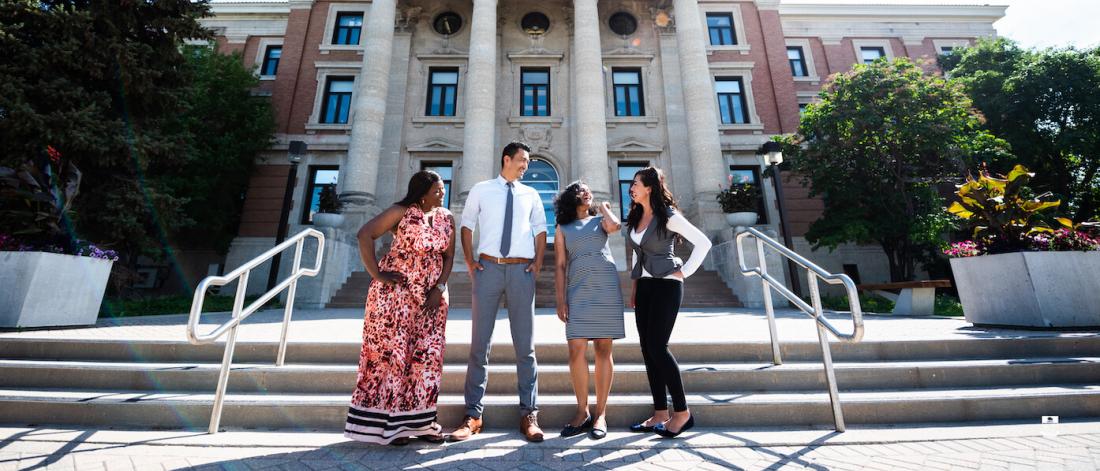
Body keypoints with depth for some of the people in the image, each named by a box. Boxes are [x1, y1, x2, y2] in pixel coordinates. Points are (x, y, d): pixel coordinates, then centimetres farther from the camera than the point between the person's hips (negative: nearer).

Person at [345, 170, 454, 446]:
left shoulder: (446, 218, 7)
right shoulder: (401, 211, -6)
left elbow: (448, 256, 6)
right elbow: (365, 234, -11)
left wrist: (440, 288, -5)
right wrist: (376, 274, -13)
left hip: (431, 296, 5)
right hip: (396, 292, -4)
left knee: (427, 355, 6)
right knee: (390, 351, 2)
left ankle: (419, 420, 19)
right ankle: (388, 422, 16)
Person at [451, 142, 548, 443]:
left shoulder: (531, 195, 15)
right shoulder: (481, 190, 11)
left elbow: (540, 230, 17)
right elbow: (467, 225, 12)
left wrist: (538, 262, 3)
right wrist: (470, 261, 1)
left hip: (522, 270, 1)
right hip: (489, 268, -1)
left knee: (525, 344, 4)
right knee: (480, 342, 3)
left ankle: (529, 415, 14)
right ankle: (473, 414, 15)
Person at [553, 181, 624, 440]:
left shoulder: (600, 220, 16)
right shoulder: (563, 229, 15)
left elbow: (614, 226, -9)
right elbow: (560, 266, 7)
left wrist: (603, 206, 10)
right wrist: (561, 300, -2)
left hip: (606, 288, 0)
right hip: (578, 291, 0)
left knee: (603, 350, 1)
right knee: (576, 351, -7)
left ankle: (601, 414, 10)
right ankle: (582, 412, 8)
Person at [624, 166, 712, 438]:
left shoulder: (668, 216, -8)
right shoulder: (636, 217, 13)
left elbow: (703, 242, -10)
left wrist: (685, 271, -11)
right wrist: (635, 287, 15)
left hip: (666, 285, -7)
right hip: (644, 286, 7)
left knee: (657, 346, -10)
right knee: (647, 348, 5)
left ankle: (682, 413, 6)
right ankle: (660, 413, 15)